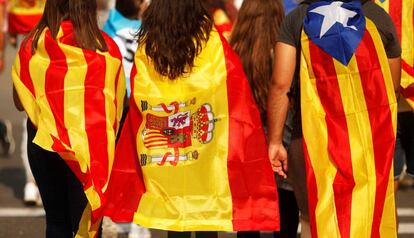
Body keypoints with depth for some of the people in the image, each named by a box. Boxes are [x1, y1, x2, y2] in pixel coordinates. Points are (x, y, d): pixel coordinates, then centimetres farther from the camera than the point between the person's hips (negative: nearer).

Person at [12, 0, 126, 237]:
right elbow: (119, 103, 0)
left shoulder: (32, 46, -7)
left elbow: (20, 102, 2)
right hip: (93, 146, -1)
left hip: (45, 141, 1)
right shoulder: (106, 47, -9)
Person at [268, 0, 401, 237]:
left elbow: (280, 84, -7)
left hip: (313, 137, 0)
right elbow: (392, 87, 12)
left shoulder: (297, 19, 2)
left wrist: (275, 141, -5)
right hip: (371, 139, 0)